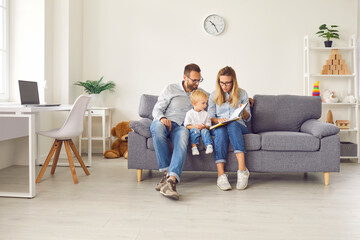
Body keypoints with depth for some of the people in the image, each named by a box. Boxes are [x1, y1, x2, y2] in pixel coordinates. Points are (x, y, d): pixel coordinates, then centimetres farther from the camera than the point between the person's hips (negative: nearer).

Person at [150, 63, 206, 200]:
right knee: (157, 127, -40)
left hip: (182, 126, 1)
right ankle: (167, 172, -34)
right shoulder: (171, 89, 13)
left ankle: (171, 180, -53)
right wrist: (162, 118, -14)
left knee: (183, 139, -37)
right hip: (164, 122, -1)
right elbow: (156, 109, 8)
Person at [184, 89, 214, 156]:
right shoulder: (189, 113, 2)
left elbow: (208, 126, 9)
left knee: (205, 130, -31)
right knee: (195, 130, -34)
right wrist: (195, 126, -18)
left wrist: (205, 126, -14)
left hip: (203, 129, 2)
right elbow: (187, 126, -2)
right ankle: (194, 146, -43)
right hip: (193, 128, -1)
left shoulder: (206, 114, 10)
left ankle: (209, 145, -44)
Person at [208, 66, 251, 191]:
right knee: (221, 130, -37)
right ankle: (221, 174, -47)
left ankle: (242, 169, -47)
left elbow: (248, 118, 11)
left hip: (238, 126, 0)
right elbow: (210, 117, 8)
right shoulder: (214, 95, 14)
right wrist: (217, 120, -14)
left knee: (232, 125, -37)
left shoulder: (242, 93, 12)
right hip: (218, 127, 0)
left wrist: (244, 111, -12)